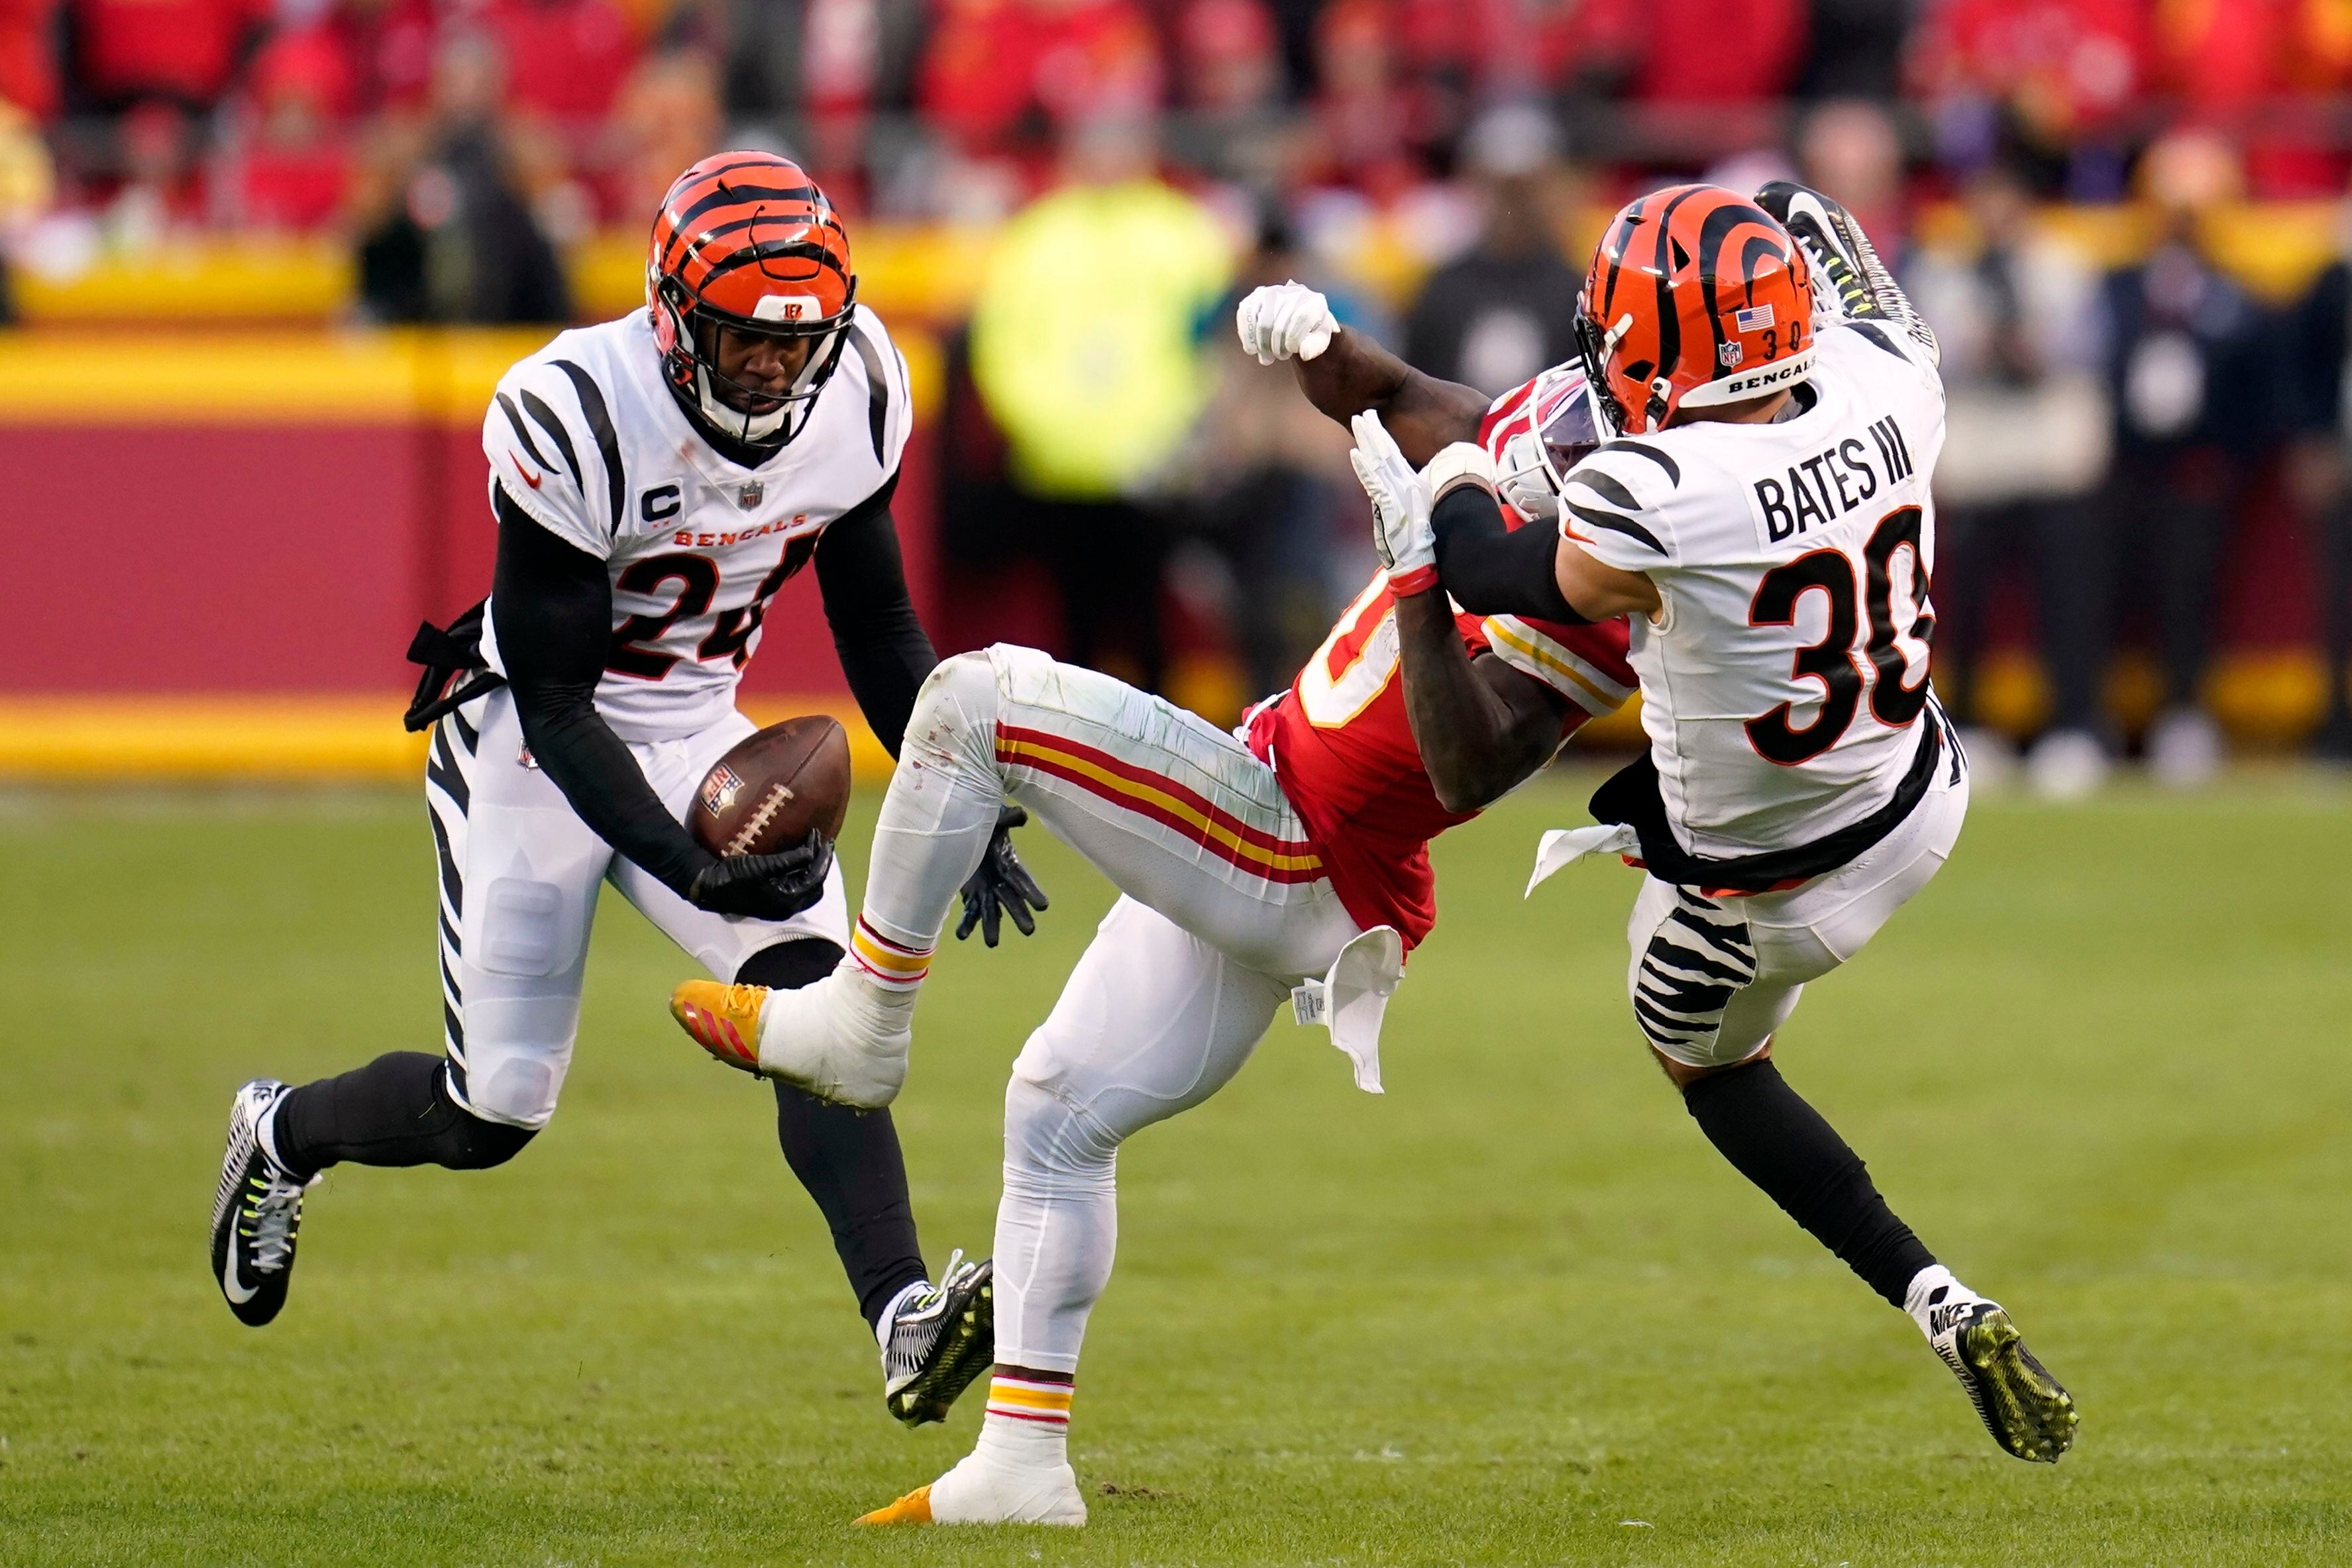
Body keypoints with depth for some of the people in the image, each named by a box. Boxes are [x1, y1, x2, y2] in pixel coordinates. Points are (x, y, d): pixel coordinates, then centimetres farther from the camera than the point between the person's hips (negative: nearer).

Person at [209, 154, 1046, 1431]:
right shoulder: (575, 418, -29)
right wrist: (691, 867, -36)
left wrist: (963, 816, -7)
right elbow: (554, 701, -25)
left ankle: (905, 1321, -32)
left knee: (813, 992, -21)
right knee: (489, 1117, 1)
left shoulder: (856, 393, -11)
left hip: (694, 730, 4)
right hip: (532, 749, -4)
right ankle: (284, 1134, 33)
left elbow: (879, 629, 4)